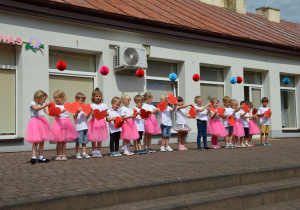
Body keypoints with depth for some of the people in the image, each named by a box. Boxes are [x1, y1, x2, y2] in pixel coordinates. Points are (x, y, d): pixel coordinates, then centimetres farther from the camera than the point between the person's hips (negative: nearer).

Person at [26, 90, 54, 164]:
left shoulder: (43, 105, 17)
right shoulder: (33, 103, -4)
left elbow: (47, 112, 8)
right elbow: (36, 108, -24)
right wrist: (45, 105, -35)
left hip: (42, 122, 7)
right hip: (35, 122, -7)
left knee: (42, 141, 8)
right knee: (35, 141, -10)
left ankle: (41, 157, 15)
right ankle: (33, 157, -10)